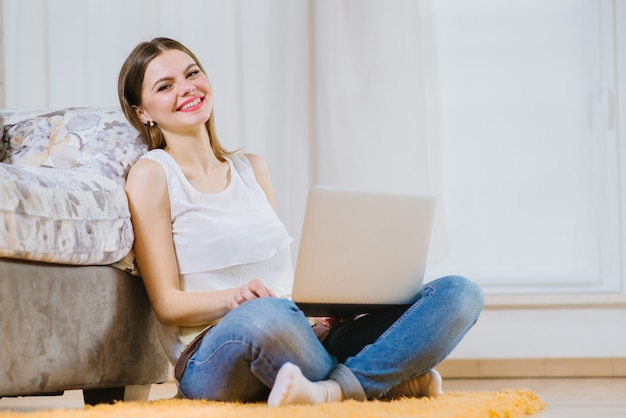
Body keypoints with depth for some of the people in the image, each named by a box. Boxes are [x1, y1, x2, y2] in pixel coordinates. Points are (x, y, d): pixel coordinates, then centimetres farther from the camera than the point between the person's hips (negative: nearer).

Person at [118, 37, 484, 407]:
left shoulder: (252, 168, 20)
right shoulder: (151, 174, 2)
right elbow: (167, 303, -3)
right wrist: (233, 298, -23)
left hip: (305, 344, 6)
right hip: (215, 359, -6)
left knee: (459, 293, -12)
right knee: (262, 316, -44)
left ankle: (333, 389, -31)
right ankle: (395, 380, -23)